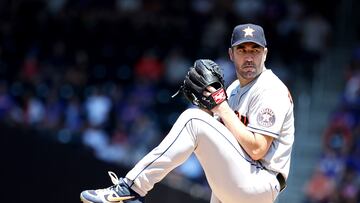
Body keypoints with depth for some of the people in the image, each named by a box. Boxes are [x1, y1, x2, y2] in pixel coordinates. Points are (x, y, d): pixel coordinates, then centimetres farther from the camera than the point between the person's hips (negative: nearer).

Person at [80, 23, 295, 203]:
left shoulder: (271, 90, -9)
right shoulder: (234, 89, 20)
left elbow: (256, 149, -20)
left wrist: (222, 108, -14)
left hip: (260, 184, -10)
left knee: (193, 120, -20)